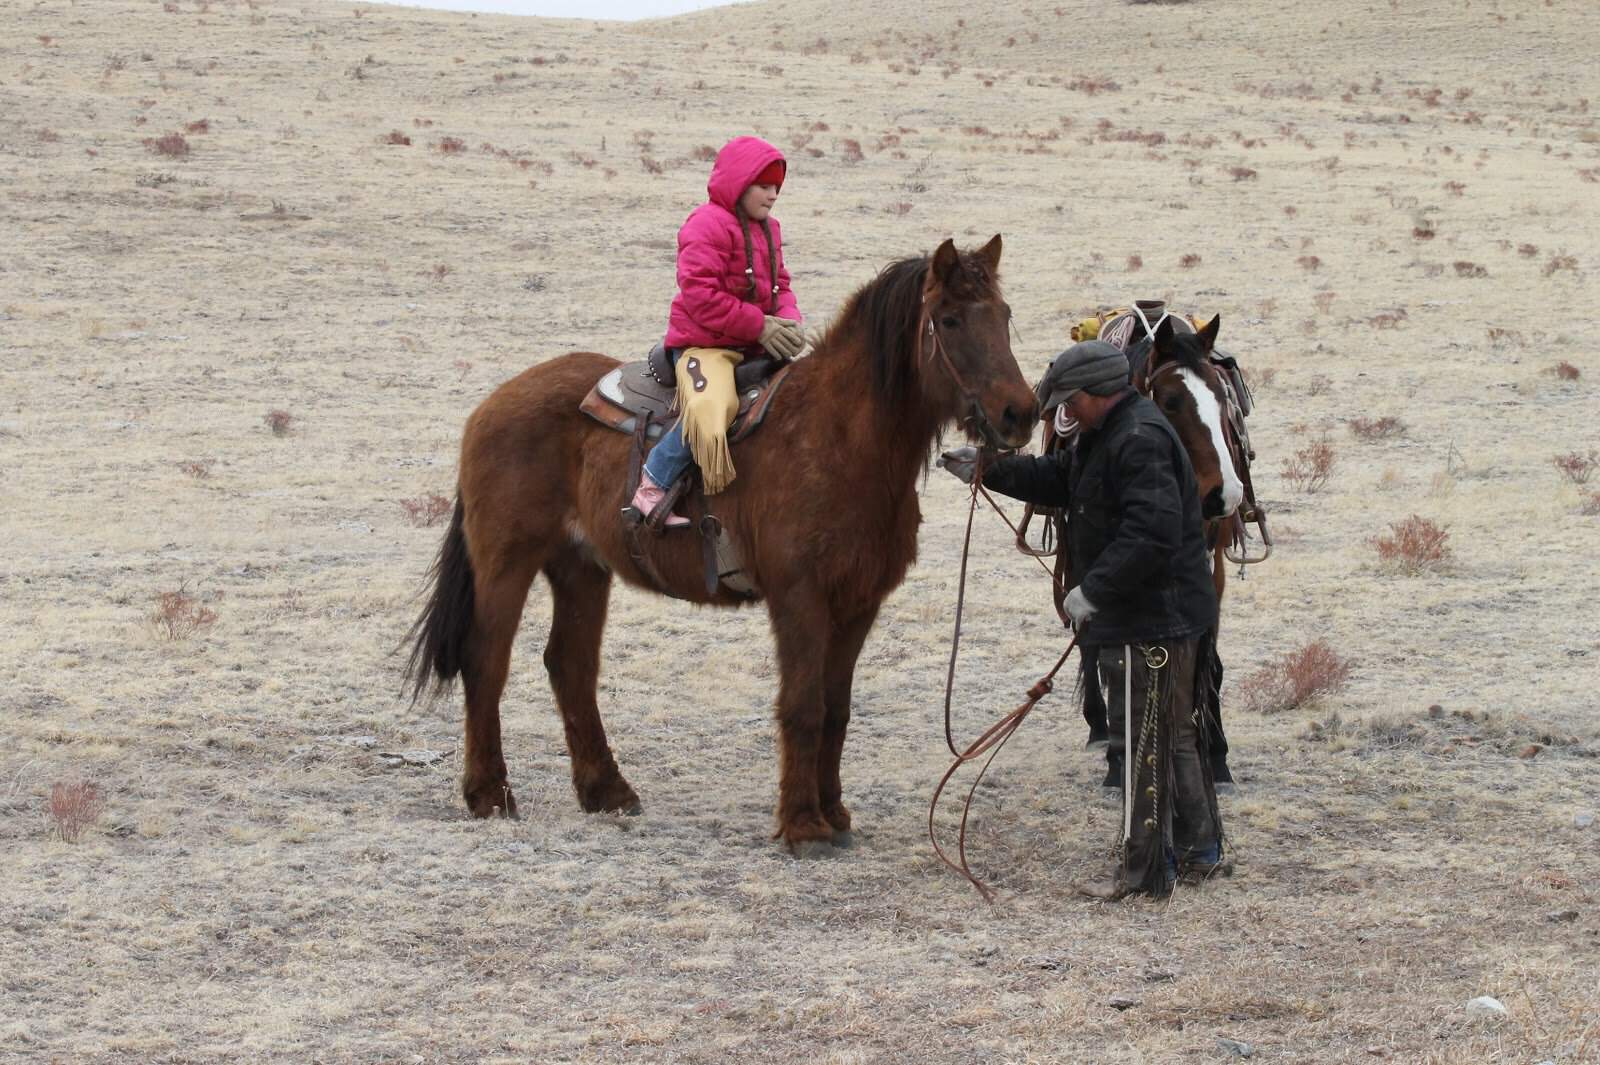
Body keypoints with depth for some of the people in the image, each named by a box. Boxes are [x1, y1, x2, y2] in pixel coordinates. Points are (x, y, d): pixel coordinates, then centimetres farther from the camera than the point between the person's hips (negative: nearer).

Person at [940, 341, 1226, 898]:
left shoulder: (1139, 440, -22)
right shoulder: (1106, 436, 14)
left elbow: (1151, 534, -30)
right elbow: (1055, 477, 25)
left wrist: (1093, 589, -26)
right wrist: (988, 469, 15)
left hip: (1150, 621, -11)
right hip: (1159, 615, 11)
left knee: (1143, 742, -5)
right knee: (1176, 733, 19)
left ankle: (1144, 869, 0)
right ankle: (1199, 849, 30)